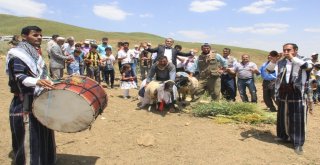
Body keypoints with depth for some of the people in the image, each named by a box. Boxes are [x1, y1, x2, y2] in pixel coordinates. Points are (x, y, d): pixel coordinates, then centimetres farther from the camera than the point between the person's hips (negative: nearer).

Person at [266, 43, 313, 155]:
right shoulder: (281, 62, 7)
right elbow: (269, 70, 0)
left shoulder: (302, 60, -2)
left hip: (297, 95, -4)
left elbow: (309, 66, -23)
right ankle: (284, 136, 31)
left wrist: (293, 58, -28)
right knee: (282, 117, 14)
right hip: (283, 95, 4)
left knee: (297, 120, 0)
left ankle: (298, 143, 7)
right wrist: (273, 61, -19)